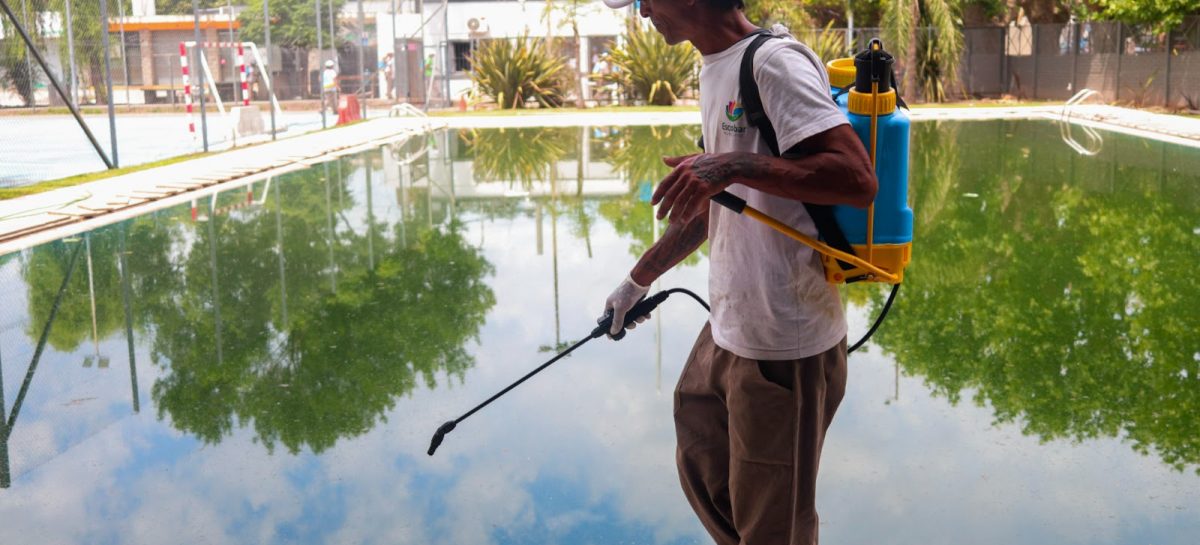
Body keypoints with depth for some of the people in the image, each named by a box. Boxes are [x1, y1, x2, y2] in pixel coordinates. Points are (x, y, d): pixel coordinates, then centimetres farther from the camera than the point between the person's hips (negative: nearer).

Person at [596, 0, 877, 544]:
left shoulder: (774, 62, -16)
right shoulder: (714, 71, 13)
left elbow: (859, 179, -26)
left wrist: (735, 164, -30)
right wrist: (638, 280, 30)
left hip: (782, 346, -10)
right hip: (726, 331, 10)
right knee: (703, 478, 23)